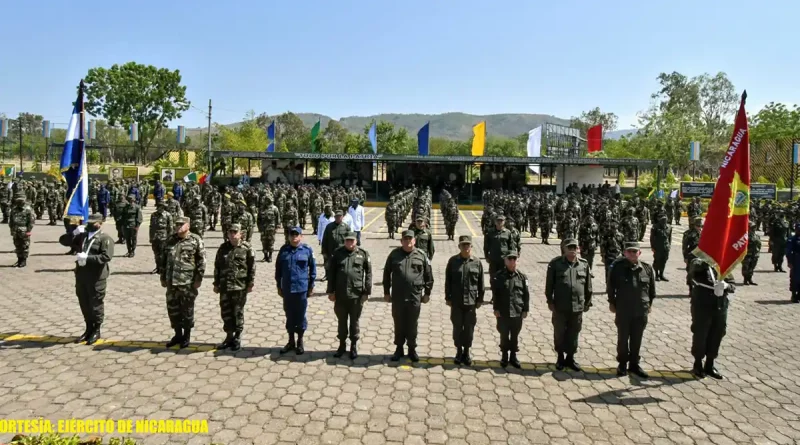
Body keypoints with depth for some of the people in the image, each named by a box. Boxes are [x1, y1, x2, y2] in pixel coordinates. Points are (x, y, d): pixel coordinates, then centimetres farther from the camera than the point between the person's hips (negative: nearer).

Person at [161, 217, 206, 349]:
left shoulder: (196, 240, -6)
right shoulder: (170, 240, 10)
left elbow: (201, 261, -7)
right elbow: (163, 260, 16)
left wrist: (198, 278, -11)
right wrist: (163, 278, 13)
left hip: (188, 282, -5)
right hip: (171, 282, 5)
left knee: (187, 310, 5)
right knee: (173, 309, 11)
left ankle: (186, 336, 19)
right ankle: (178, 334, 27)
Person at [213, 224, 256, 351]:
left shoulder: (246, 248, -5)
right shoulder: (223, 248, 7)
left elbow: (252, 267, -4)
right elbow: (217, 267, 11)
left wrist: (250, 283, -6)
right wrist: (216, 284, 9)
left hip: (240, 286, -4)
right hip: (225, 286, 4)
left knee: (238, 312, 5)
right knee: (226, 312, 9)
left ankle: (237, 338, 16)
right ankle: (229, 337, 23)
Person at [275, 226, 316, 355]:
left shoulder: (307, 250, -6)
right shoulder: (284, 249, 1)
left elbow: (312, 268, 1)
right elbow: (278, 268, 8)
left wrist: (311, 285, 1)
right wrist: (279, 286, 8)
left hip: (301, 289, -3)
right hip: (287, 289, 3)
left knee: (300, 316, 8)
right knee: (289, 316, 13)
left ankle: (300, 342, 23)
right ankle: (291, 341, 28)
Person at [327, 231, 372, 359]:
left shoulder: (363, 254, -3)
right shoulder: (338, 253, 1)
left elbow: (368, 273, -2)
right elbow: (331, 273, 3)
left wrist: (367, 292, -5)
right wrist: (331, 291, 0)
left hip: (356, 295, -2)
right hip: (340, 294, 2)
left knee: (354, 321, 10)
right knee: (342, 321, 14)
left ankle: (354, 346, 24)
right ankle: (342, 345, 28)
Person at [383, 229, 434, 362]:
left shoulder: (421, 255, -1)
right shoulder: (394, 254, 1)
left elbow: (428, 276, 4)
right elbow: (387, 274, 7)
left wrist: (427, 293, 4)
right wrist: (386, 292, 6)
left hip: (415, 296, -1)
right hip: (397, 296, 1)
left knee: (412, 324, 9)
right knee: (398, 323, 11)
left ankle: (412, 349, 24)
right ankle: (399, 348, 25)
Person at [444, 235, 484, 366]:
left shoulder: (477, 262, -2)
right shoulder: (453, 261, -2)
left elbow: (480, 283, 2)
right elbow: (448, 281, 1)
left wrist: (480, 299, 1)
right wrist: (448, 297, -1)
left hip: (471, 301, 0)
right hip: (456, 301, 0)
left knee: (469, 328, 8)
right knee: (457, 327, 10)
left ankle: (466, 352, 24)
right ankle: (459, 351, 25)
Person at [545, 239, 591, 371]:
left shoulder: (584, 264, 1)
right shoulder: (555, 263, -6)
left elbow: (588, 286, 8)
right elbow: (549, 284, -3)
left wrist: (588, 302, 9)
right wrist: (550, 301, -5)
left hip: (578, 307, 2)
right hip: (560, 306, -2)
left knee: (573, 334, 12)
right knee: (559, 333, 10)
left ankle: (570, 358, 28)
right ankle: (560, 357, 27)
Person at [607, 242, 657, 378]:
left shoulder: (647, 268, -3)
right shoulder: (617, 267, -10)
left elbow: (652, 288, 9)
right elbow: (610, 286, -1)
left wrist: (649, 304, 10)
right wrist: (612, 303, 2)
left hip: (641, 311, 2)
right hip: (623, 310, -2)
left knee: (637, 339, 13)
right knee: (623, 338, 10)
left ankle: (634, 363, 28)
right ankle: (622, 363, 26)